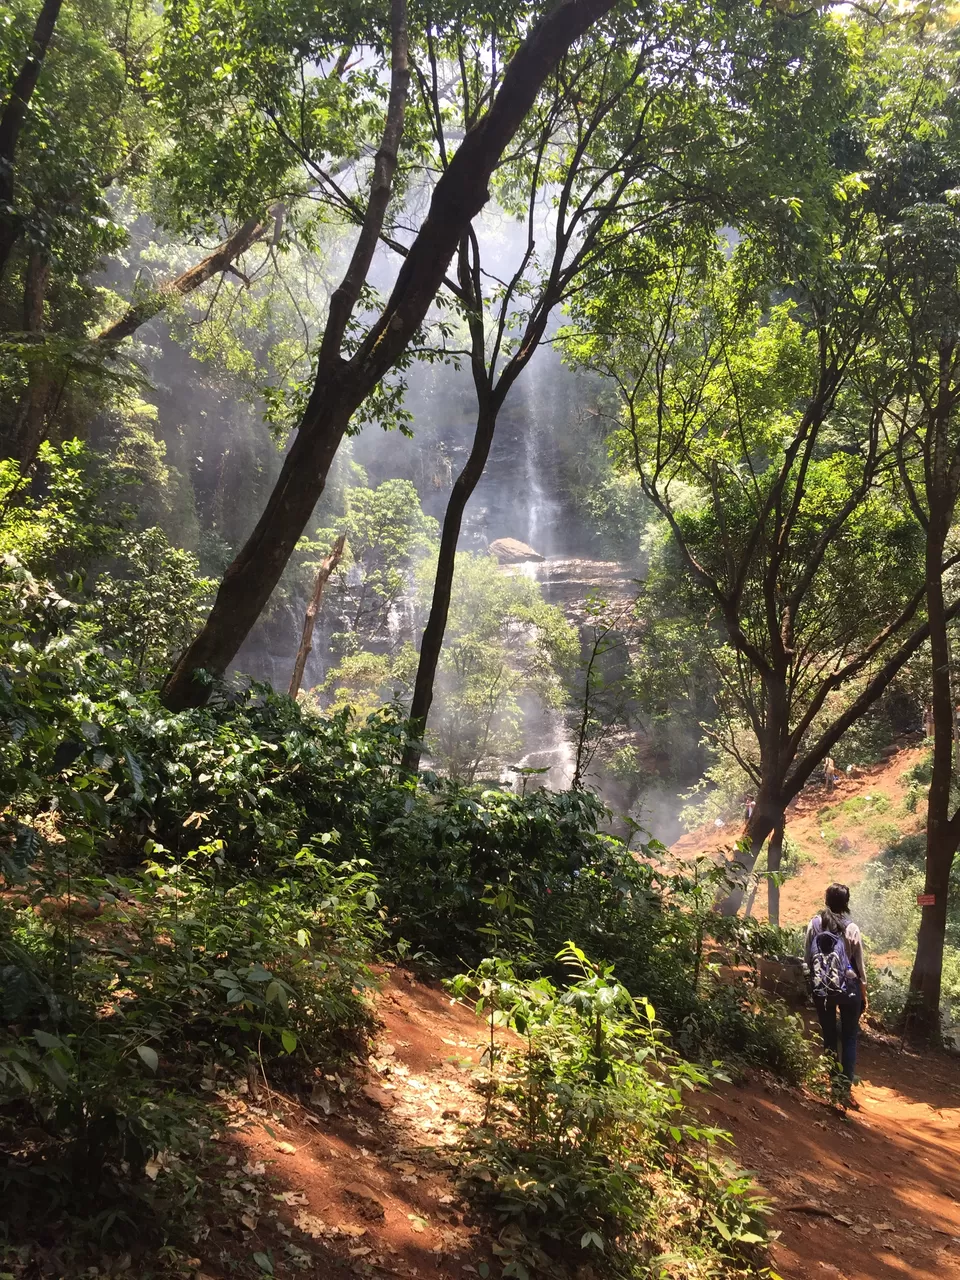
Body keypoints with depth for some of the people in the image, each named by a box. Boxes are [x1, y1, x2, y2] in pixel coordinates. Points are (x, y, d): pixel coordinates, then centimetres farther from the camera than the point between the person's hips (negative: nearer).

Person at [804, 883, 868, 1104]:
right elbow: (859, 964, -5)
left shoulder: (814, 924, -6)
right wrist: (864, 994, 6)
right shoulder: (851, 929, -11)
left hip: (821, 989, 2)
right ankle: (846, 1086, 6)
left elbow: (807, 957, -1)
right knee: (849, 1038, 9)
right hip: (848, 988, -2)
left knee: (829, 1037, 14)